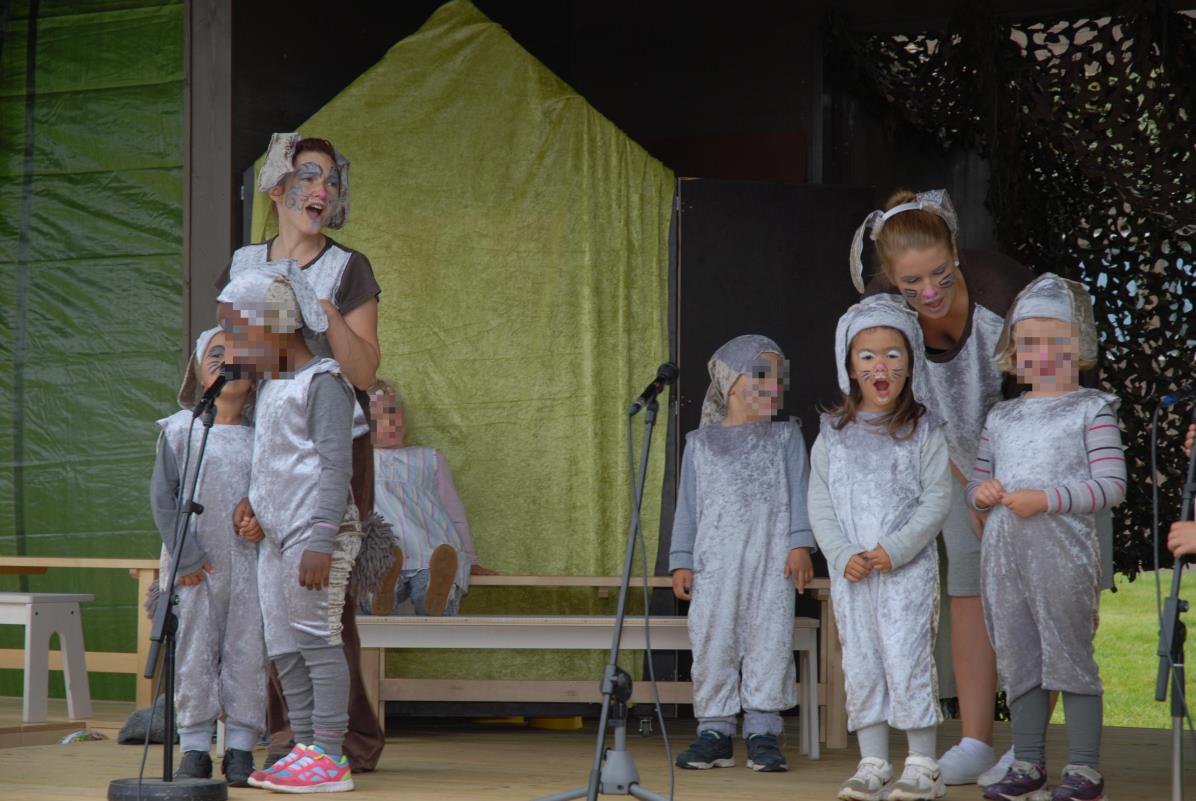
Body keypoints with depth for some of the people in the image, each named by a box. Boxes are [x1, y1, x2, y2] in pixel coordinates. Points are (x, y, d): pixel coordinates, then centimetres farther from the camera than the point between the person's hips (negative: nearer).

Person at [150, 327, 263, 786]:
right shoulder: (179, 430, 0)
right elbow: (163, 496, -1)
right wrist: (185, 555, -8)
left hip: (248, 562, 1)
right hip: (192, 563, -1)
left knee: (247, 653, 0)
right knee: (193, 653, 1)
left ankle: (240, 748, 8)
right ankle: (195, 748, 9)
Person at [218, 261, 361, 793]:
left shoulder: (322, 383, -8)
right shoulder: (270, 386, 20)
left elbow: (336, 465, -14)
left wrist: (320, 542, -21)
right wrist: (253, 499, 10)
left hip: (315, 532, -9)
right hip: (276, 535, 9)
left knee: (317, 639, -10)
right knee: (283, 648, 8)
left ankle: (328, 755, -9)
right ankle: (306, 748, 13)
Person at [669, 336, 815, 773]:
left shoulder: (785, 437, 11)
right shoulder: (701, 443, 13)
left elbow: (799, 493, 5)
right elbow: (688, 504, 12)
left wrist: (800, 544, -7)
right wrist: (681, 561, 6)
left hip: (772, 560, -1)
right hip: (715, 561, 1)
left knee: (769, 641, -4)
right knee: (712, 643, -2)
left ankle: (762, 732, 2)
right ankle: (715, 732, 6)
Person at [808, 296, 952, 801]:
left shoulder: (924, 433, 1)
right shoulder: (833, 437, 9)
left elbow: (936, 501, -5)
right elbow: (820, 507, 5)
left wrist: (895, 550, -15)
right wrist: (843, 554, -9)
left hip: (908, 570, -3)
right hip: (850, 572, 3)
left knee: (907, 660, -8)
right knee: (860, 664, 5)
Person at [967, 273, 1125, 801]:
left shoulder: (1090, 410, 1)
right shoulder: (1001, 417, 17)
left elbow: (1111, 484, -9)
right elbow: (976, 485, 23)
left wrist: (1047, 498, -18)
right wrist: (982, 492, -1)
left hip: (1060, 553, -5)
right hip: (1003, 554, 6)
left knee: (1068, 656, -5)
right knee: (1017, 660, 9)